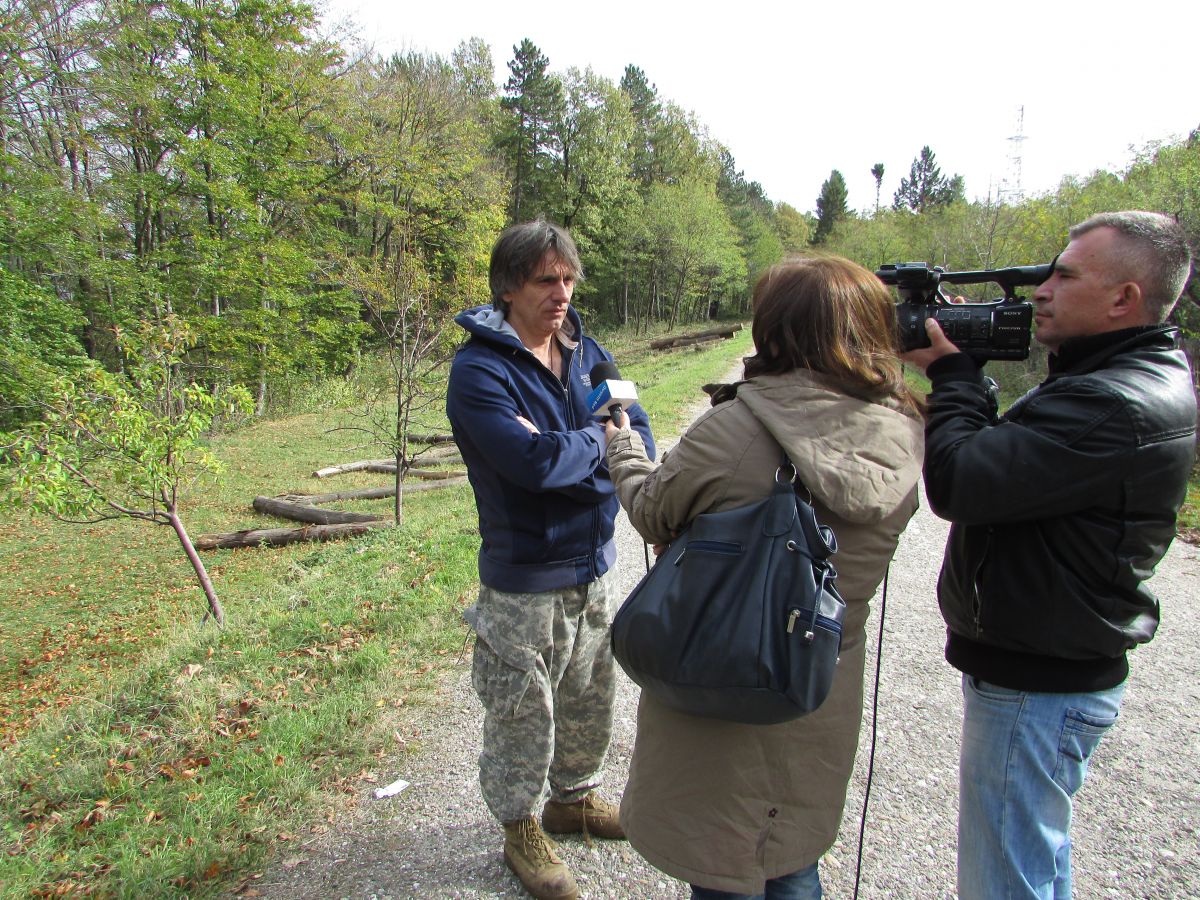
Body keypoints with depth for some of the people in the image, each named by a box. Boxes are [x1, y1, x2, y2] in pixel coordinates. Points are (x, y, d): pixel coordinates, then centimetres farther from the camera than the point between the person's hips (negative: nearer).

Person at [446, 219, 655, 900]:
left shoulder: (584, 351, 3)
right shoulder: (478, 370, -19)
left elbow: (638, 428, 1)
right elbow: (534, 463, -31)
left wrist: (562, 450, -16)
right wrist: (596, 441, -13)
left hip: (597, 567, 7)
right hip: (526, 582, -6)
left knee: (591, 701, 23)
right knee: (523, 715, 11)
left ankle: (575, 798, 48)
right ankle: (521, 830, 36)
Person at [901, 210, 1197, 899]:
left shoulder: (1117, 406, -27)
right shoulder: (1140, 378, 8)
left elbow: (958, 483, -30)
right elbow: (1003, 461, 9)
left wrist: (951, 372, -14)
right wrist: (962, 368, -3)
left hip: (1038, 688, -10)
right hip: (1054, 668, 10)